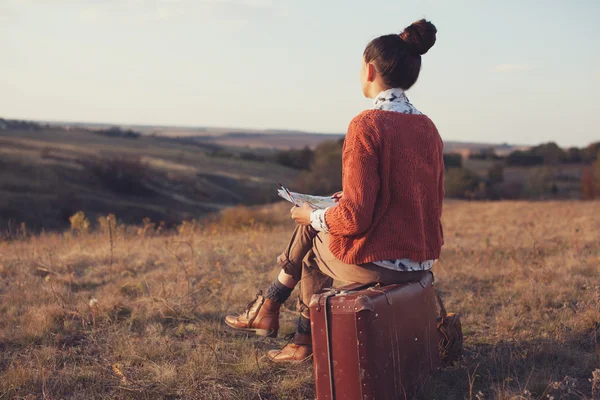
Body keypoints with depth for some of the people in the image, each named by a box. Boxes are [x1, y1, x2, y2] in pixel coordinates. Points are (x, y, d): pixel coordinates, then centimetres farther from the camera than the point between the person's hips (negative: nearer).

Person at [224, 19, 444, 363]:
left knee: (310, 236, 20)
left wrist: (314, 217, -1)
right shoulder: (428, 127, 5)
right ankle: (304, 341, 32)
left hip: (375, 263, -7)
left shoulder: (368, 125, -17)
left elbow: (355, 217, -22)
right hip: (422, 262, 7)